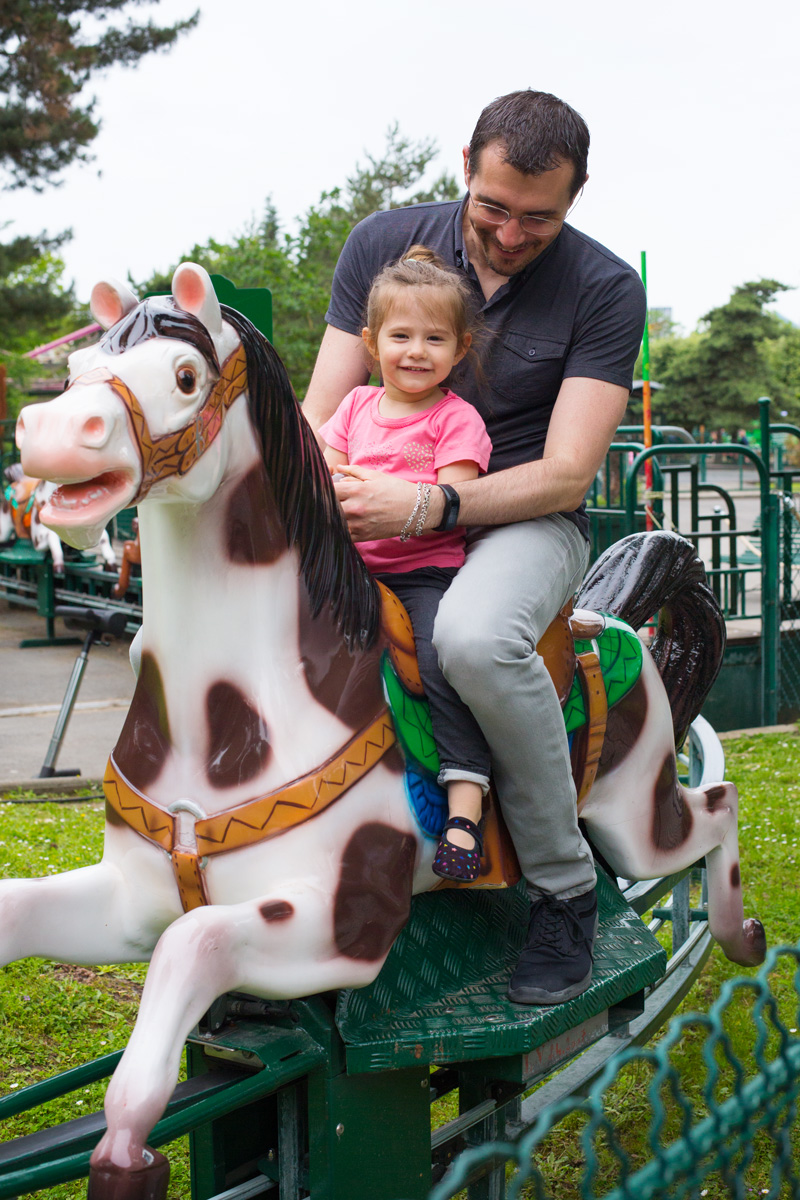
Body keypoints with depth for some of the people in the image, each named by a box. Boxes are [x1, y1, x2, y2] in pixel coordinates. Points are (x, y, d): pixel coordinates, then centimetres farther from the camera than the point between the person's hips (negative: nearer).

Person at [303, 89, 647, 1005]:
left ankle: (565, 888, -17)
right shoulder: (383, 243, 0)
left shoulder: (606, 290, -8)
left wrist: (427, 506, -31)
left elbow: (565, 474, -15)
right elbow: (324, 412, -2)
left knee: (476, 637, -38)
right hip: (381, 516, 4)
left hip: (526, 518, -3)